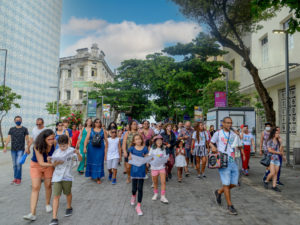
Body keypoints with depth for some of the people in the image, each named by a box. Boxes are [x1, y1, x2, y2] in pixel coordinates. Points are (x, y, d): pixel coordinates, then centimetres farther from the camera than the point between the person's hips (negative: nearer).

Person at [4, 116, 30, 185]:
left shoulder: (24, 129, 2)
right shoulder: (11, 129, 10)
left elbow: (27, 139, 2)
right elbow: (8, 138, 5)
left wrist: (28, 148, -4)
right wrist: (5, 146, -5)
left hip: (21, 149, -3)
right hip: (13, 149, 3)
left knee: (18, 163, -11)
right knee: (14, 165, 8)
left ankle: (18, 178, 0)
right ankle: (15, 178, 19)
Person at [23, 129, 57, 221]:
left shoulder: (54, 143, -23)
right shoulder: (37, 146, -32)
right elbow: (41, 163, -32)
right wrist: (53, 164, -44)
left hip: (49, 165, 3)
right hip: (36, 165, -2)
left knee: (48, 185, 8)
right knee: (35, 187, -10)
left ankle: (47, 204, 33)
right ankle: (32, 214, -9)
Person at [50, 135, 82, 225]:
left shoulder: (71, 151, -7)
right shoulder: (56, 152, 4)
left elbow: (80, 159, -17)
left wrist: (78, 153, -37)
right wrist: (57, 163, -14)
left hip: (67, 176, -1)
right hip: (57, 176, 1)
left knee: (68, 193, 18)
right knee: (56, 196, -4)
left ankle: (69, 207, 44)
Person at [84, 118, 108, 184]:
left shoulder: (103, 131, 4)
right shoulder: (91, 130, 5)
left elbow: (106, 140, 3)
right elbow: (86, 139, 0)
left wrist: (106, 148, -3)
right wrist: (85, 147, -10)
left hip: (100, 148, -1)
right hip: (91, 148, 1)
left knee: (99, 162, -2)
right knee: (91, 161, 8)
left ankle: (98, 177, 5)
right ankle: (92, 175, 28)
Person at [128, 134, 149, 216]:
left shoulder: (144, 148, 0)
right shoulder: (132, 148, -1)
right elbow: (130, 158, 3)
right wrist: (130, 158, -18)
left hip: (142, 170, 0)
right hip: (134, 169, 0)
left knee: (140, 188, 1)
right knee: (134, 188, 9)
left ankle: (138, 206, 12)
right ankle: (133, 196, 45)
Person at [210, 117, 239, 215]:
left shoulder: (233, 134, 14)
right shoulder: (218, 133, 2)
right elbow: (211, 142, 10)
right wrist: (213, 147, -10)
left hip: (233, 161, 5)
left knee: (234, 183, 6)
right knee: (226, 184, -3)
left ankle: (219, 192, 30)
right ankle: (230, 205, 10)